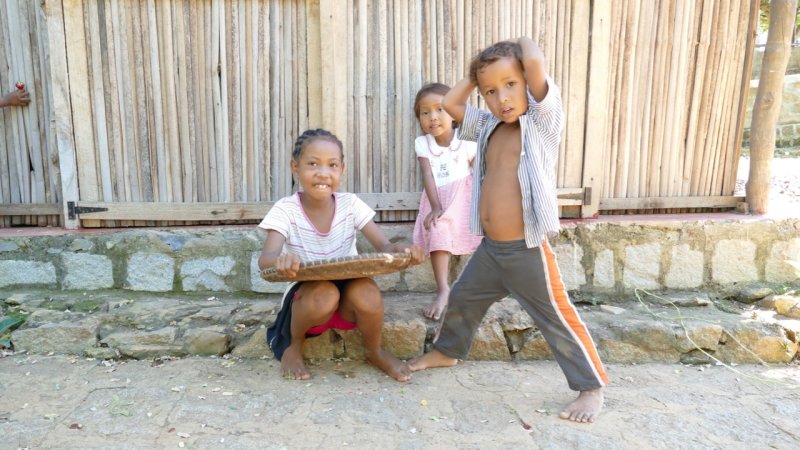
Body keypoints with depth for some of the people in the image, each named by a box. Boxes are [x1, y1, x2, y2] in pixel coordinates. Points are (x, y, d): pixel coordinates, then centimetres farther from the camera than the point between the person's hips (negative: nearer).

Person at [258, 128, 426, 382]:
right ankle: (293, 345, -2)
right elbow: (265, 259, -27)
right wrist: (281, 259, -53)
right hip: (306, 297, -2)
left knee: (366, 292, -31)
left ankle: (374, 352, 1)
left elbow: (383, 245, -13)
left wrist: (399, 249, -39)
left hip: (349, 298, 2)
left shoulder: (350, 204, -7)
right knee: (324, 294, -35)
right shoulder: (286, 210, -13)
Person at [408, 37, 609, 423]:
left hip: (527, 251, -7)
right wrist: (477, 76, 8)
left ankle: (592, 387, 24)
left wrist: (523, 43, -4)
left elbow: (536, 63, -24)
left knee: (558, 320, 4)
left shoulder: (542, 119, -10)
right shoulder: (489, 127, 8)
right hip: (489, 249, 7)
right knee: (462, 299, 22)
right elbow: (449, 103, 15)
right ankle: (447, 351, 48)